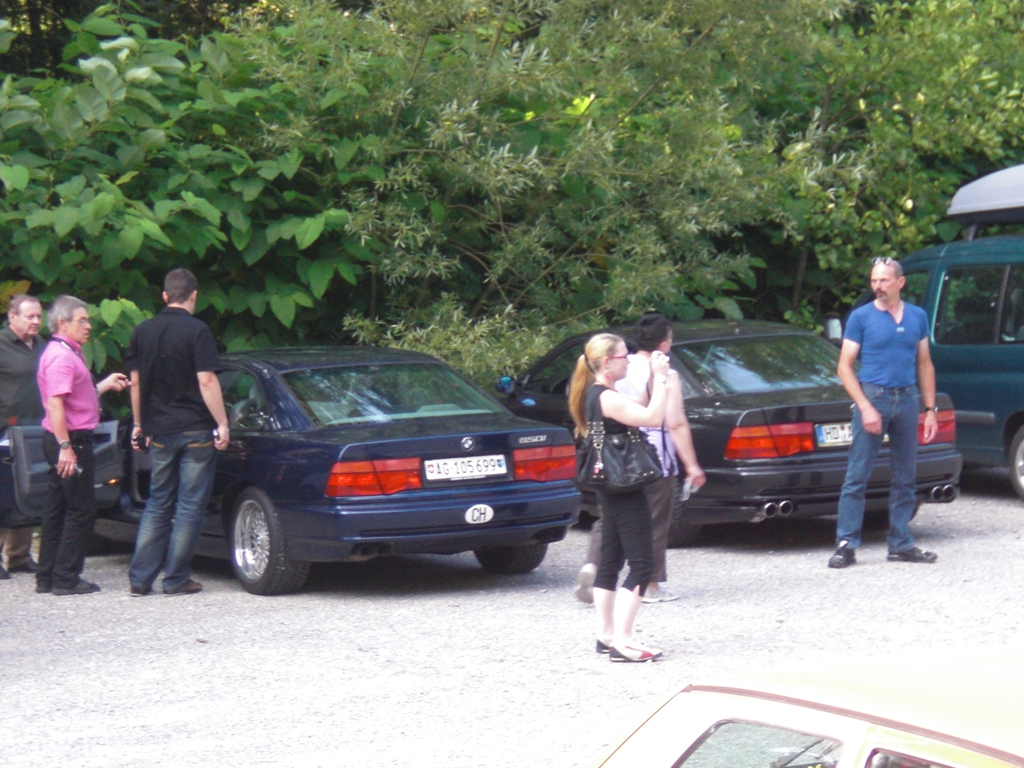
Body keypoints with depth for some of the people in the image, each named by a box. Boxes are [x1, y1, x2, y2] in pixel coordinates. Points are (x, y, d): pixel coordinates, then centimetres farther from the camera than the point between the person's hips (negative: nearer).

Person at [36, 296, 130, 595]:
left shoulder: (69, 352, 18)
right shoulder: (61, 356, -16)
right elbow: (54, 405, -24)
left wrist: (105, 385, 19)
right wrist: (65, 447, -28)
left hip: (67, 441, 11)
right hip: (71, 441, -11)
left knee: (57, 509, 13)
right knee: (81, 510, -6)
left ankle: (47, 578, 18)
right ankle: (66, 579, -3)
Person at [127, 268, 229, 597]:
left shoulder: (143, 332, 6)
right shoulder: (196, 330, -10)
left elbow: (136, 382, 11)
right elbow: (206, 381, -16)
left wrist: (140, 424, 19)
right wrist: (222, 424, -12)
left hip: (159, 432, 5)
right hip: (195, 431, -5)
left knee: (157, 504, 13)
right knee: (190, 506, 2)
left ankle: (140, 578, 8)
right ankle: (176, 578, 3)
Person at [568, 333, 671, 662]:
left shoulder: (596, 395, 12)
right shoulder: (606, 398, -19)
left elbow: (640, 412, 18)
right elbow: (653, 417, -29)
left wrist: (656, 378, 9)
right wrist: (660, 378, -20)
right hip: (624, 490, -11)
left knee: (610, 561, 14)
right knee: (642, 564, -9)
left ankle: (606, 635, 20)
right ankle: (622, 641, -13)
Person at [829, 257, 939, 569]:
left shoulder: (917, 317, 12)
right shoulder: (861, 317, 0)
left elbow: (925, 365, 16)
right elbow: (845, 367, -2)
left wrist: (930, 409, 8)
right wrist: (865, 406, -13)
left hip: (907, 399, 4)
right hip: (873, 396, -4)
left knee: (905, 478, 8)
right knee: (857, 476, -5)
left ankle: (901, 544, 16)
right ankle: (846, 544, -4)